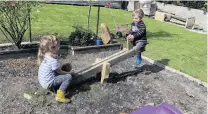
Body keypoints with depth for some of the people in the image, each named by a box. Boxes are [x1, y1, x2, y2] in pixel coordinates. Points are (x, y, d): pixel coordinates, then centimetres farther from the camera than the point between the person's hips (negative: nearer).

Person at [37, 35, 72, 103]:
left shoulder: (44, 56, 3)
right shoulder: (53, 60, -24)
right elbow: (59, 72, -12)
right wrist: (67, 73, 2)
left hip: (42, 81, 9)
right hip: (48, 84, -9)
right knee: (68, 77, -14)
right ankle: (60, 95, -16)